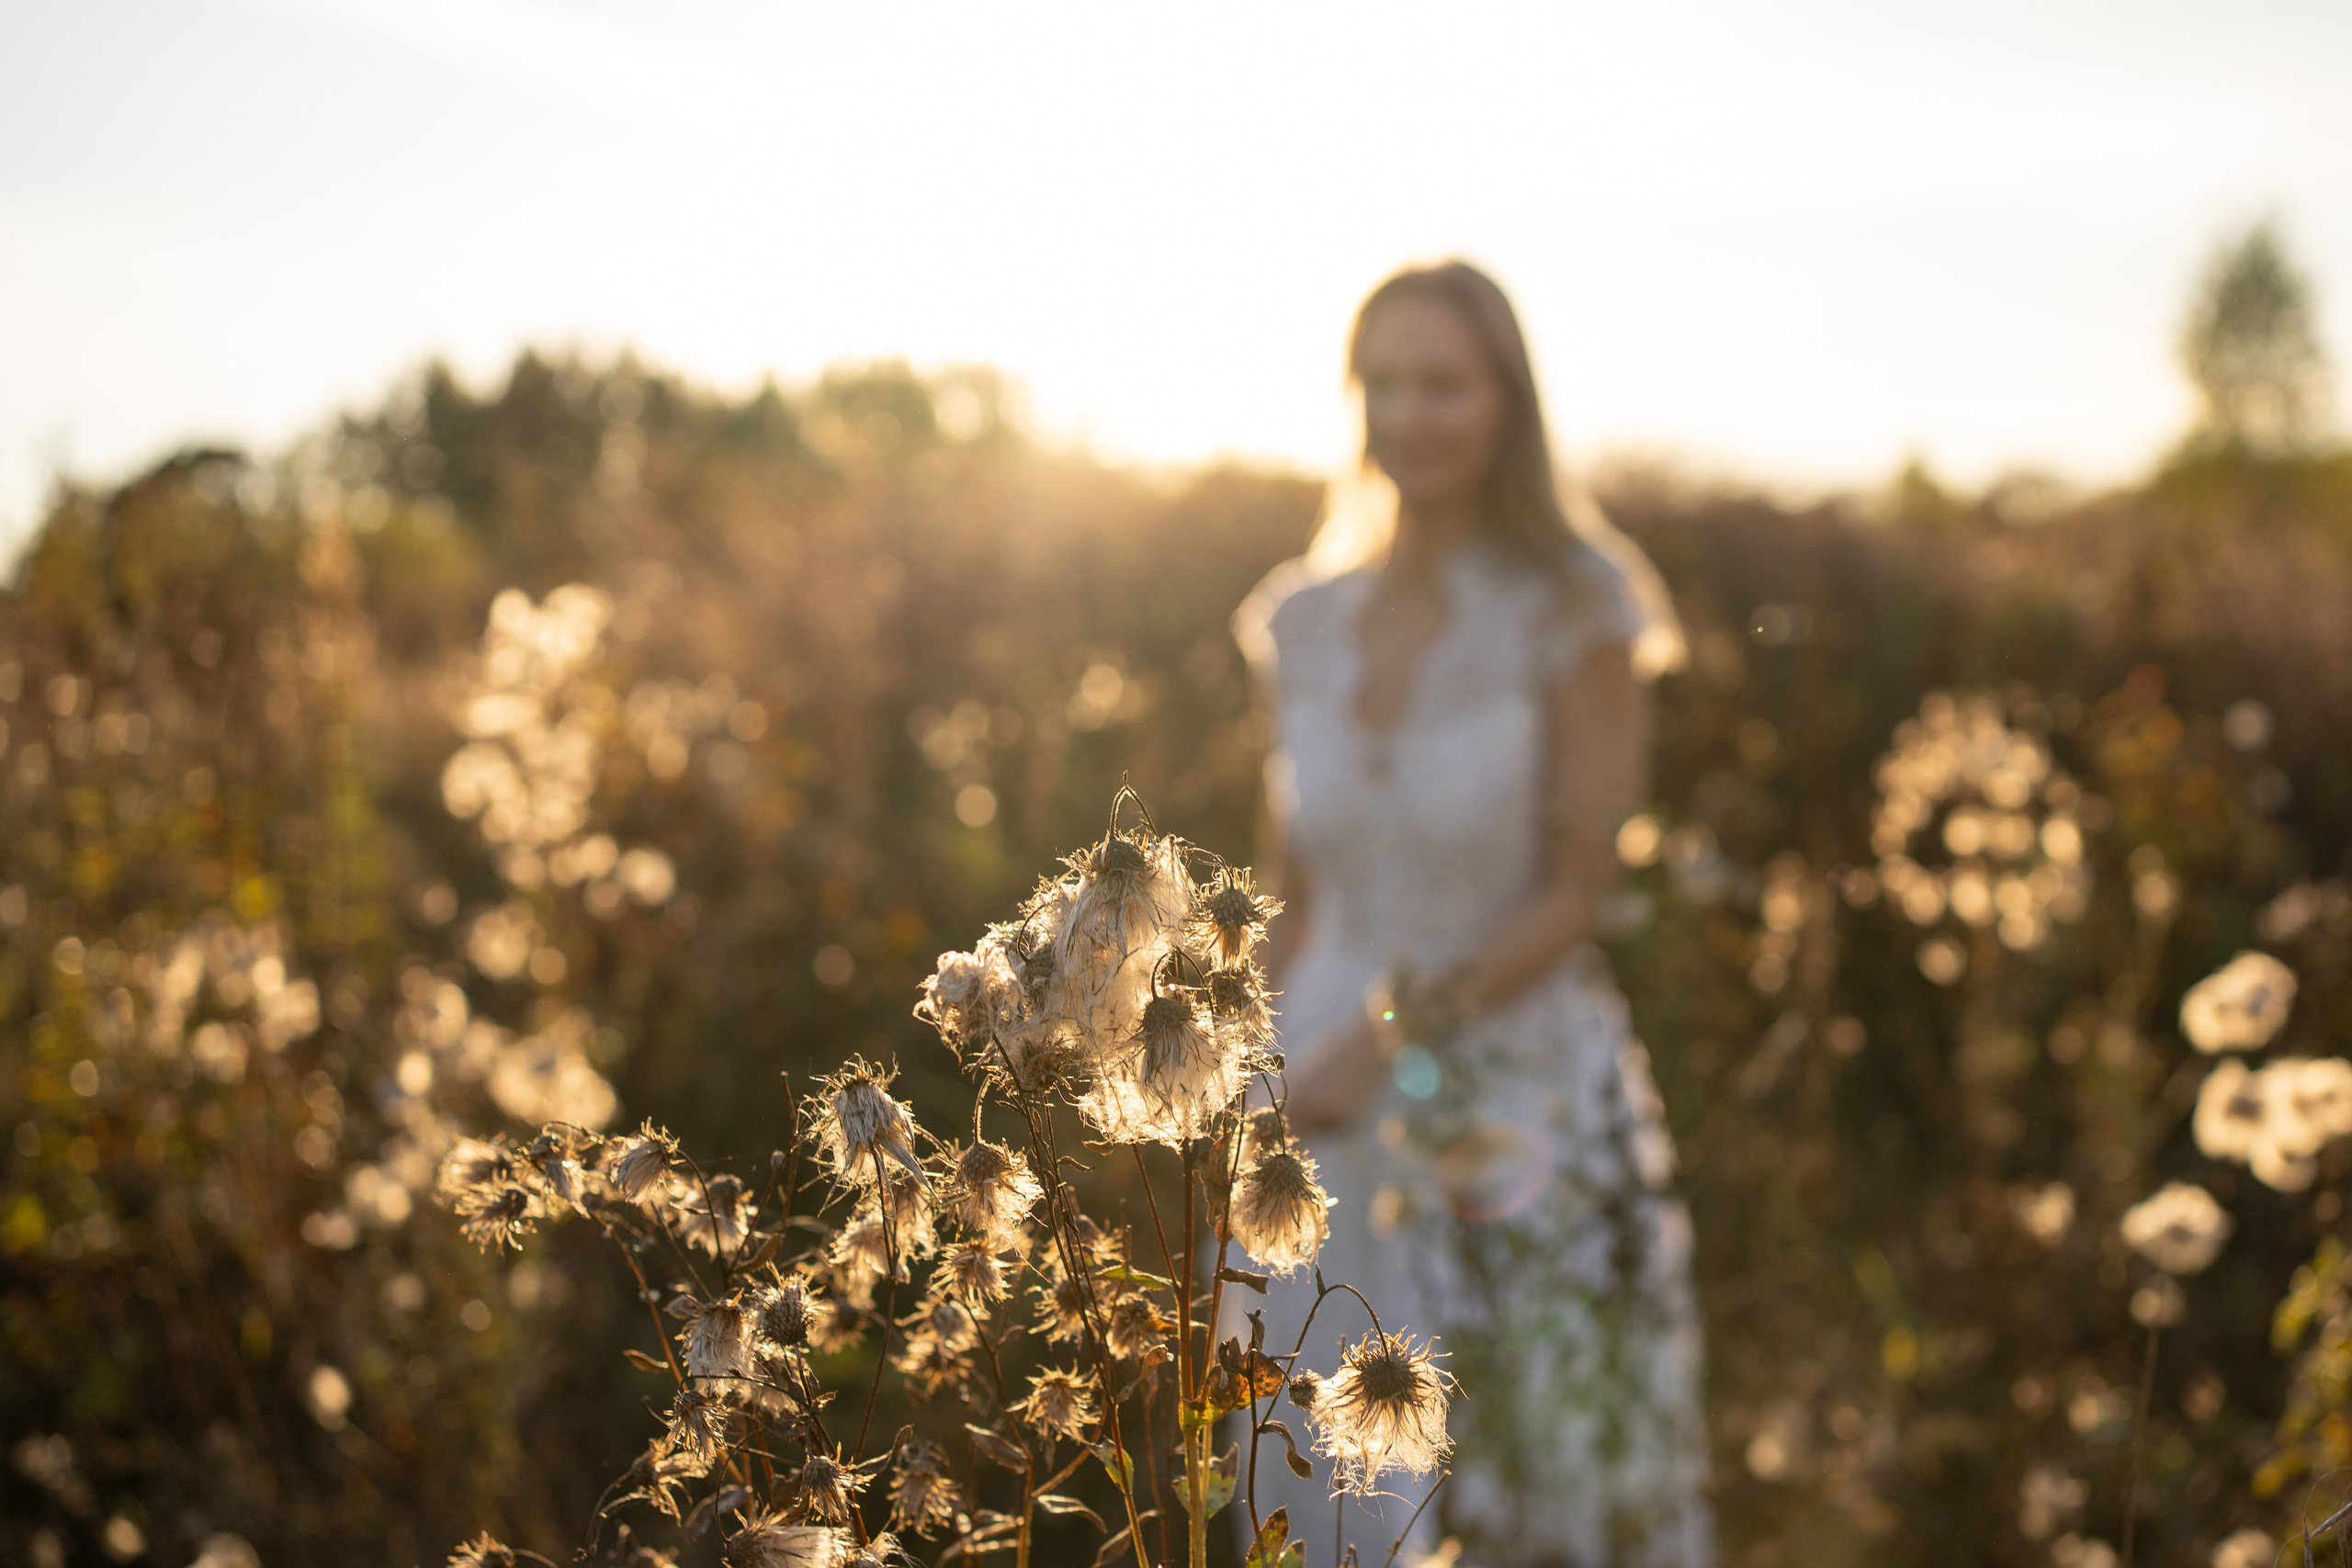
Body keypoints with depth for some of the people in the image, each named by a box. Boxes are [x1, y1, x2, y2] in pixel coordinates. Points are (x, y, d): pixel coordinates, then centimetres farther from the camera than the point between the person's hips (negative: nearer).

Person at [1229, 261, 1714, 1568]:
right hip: (1332, 1124, 4)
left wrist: (1400, 1029, -17)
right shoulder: (1306, 621, 6)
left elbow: (1580, 888, -9)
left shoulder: (1568, 610, -6)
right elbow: (1301, 899, 12)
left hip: (1525, 1111, -4)